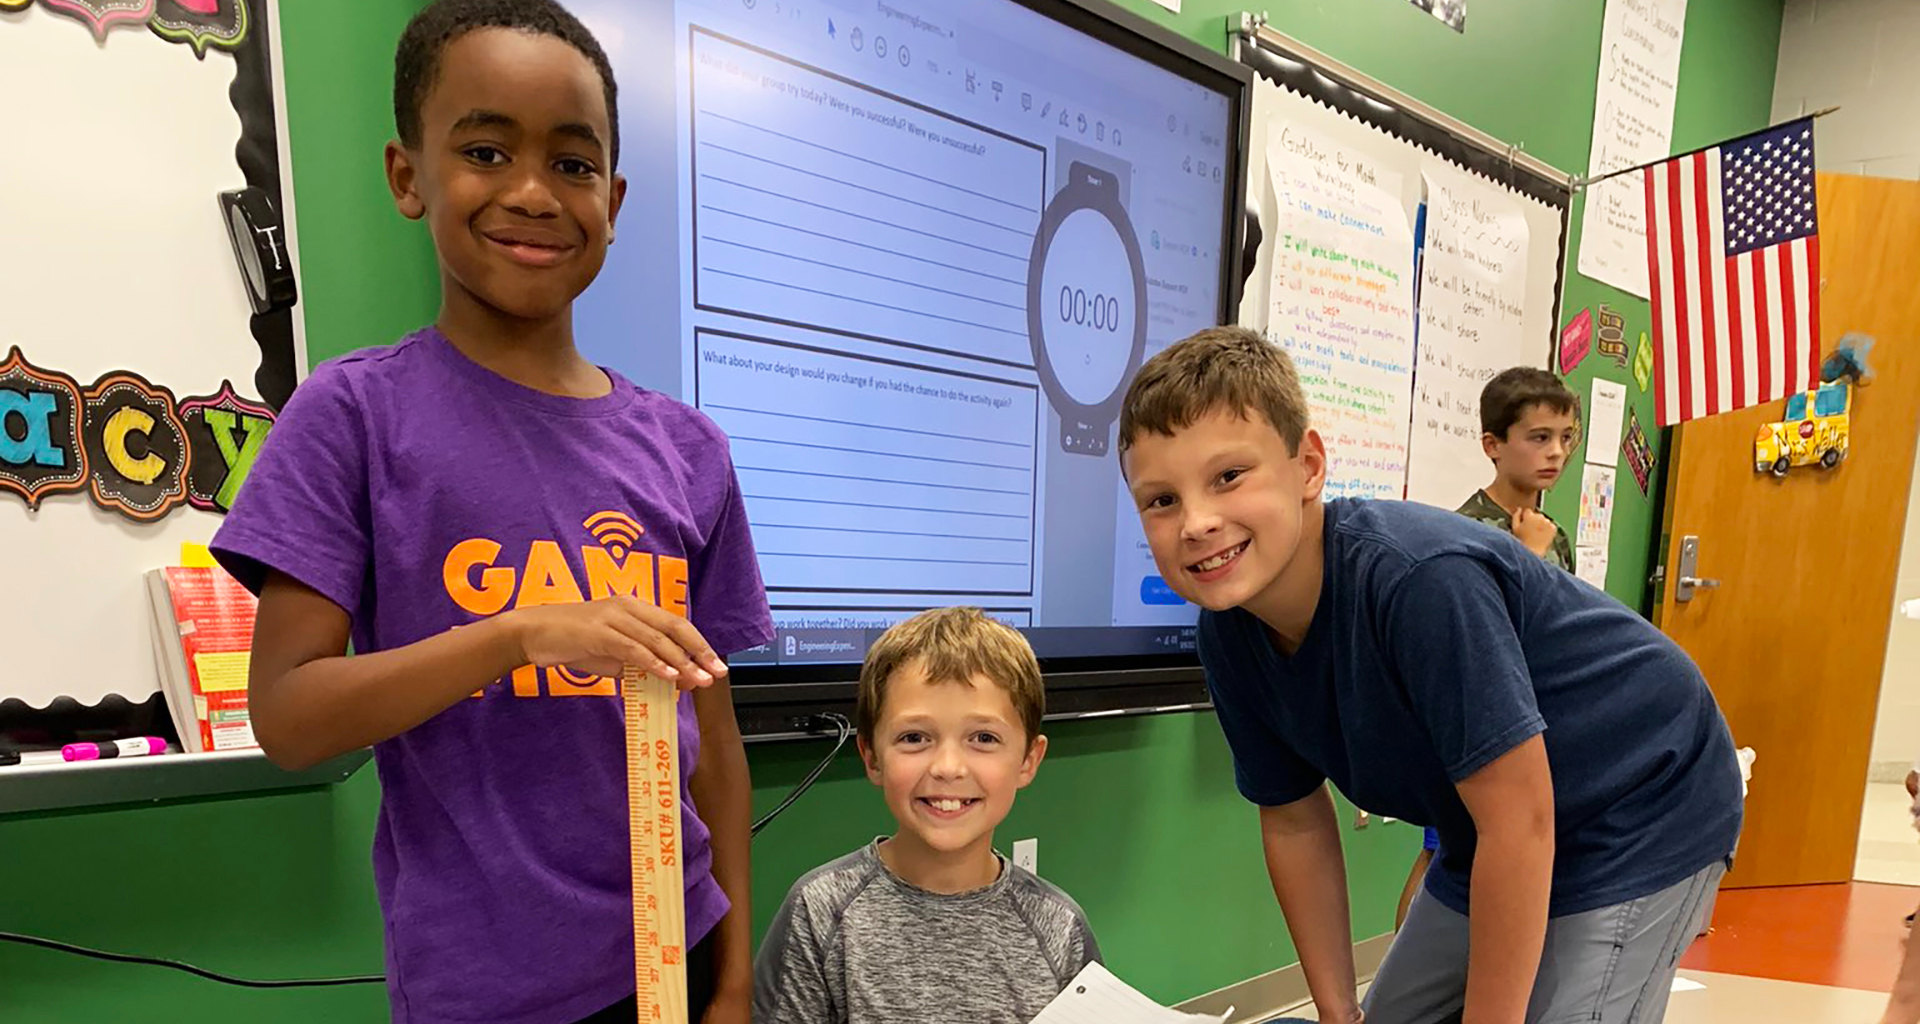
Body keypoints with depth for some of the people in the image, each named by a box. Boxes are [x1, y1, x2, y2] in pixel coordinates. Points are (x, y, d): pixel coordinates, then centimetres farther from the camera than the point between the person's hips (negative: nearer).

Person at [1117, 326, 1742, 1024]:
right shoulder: (1226, 635, -13)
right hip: (1492, 842, 6)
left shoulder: (1421, 577, -36)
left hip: (1641, 815, -6)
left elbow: (1519, 820, -29)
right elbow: (1295, 822, -1)